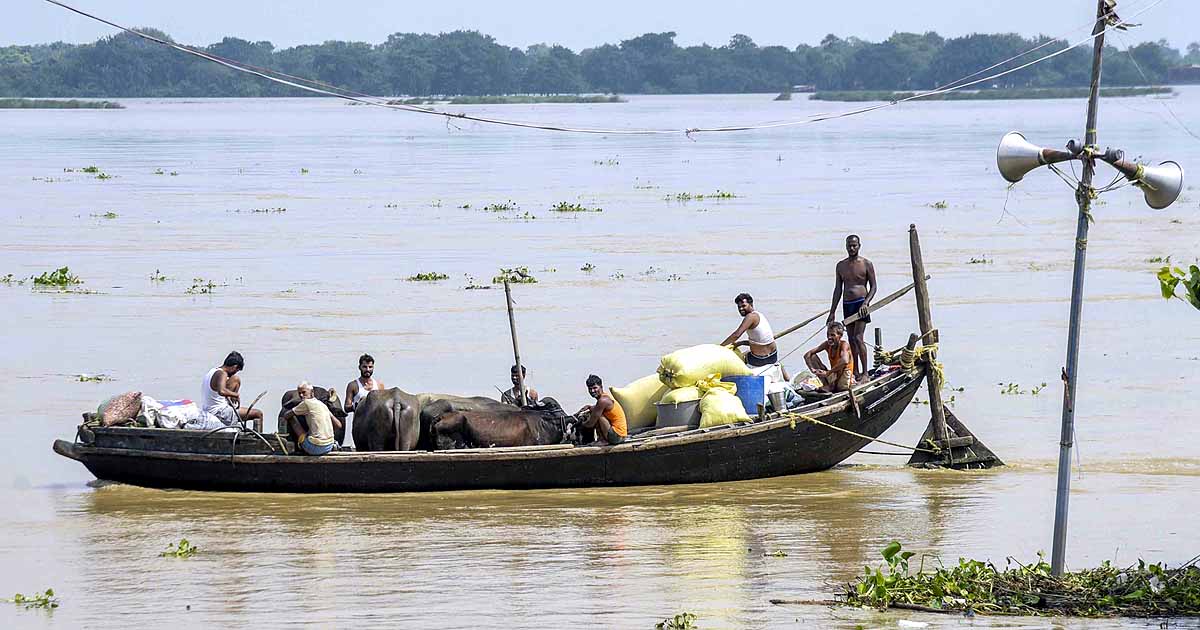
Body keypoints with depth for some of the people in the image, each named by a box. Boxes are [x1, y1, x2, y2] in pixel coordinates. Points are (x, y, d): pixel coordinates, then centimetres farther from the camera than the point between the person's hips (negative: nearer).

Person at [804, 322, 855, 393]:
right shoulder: (827, 344, -4)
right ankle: (826, 385, -15)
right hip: (833, 375, 6)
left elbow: (845, 361, -42)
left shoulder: (844, 344, -20)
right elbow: (807, 355, -5)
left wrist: (828, 372, -41)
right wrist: (812, 369, -24)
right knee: (813, 357, -6)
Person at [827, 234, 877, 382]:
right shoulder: (841, 266, 11)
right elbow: (838, 289, 14)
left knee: (858, 338, -13)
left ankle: (865, 373, -11)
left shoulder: (866, 264, -2)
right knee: (851, 339, 7)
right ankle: (855, 371, 14)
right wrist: (832, 311, 10)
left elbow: (873, 286, -1)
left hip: (861, 304, -5)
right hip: (847, 304, 5)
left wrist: (866, 303, -16)